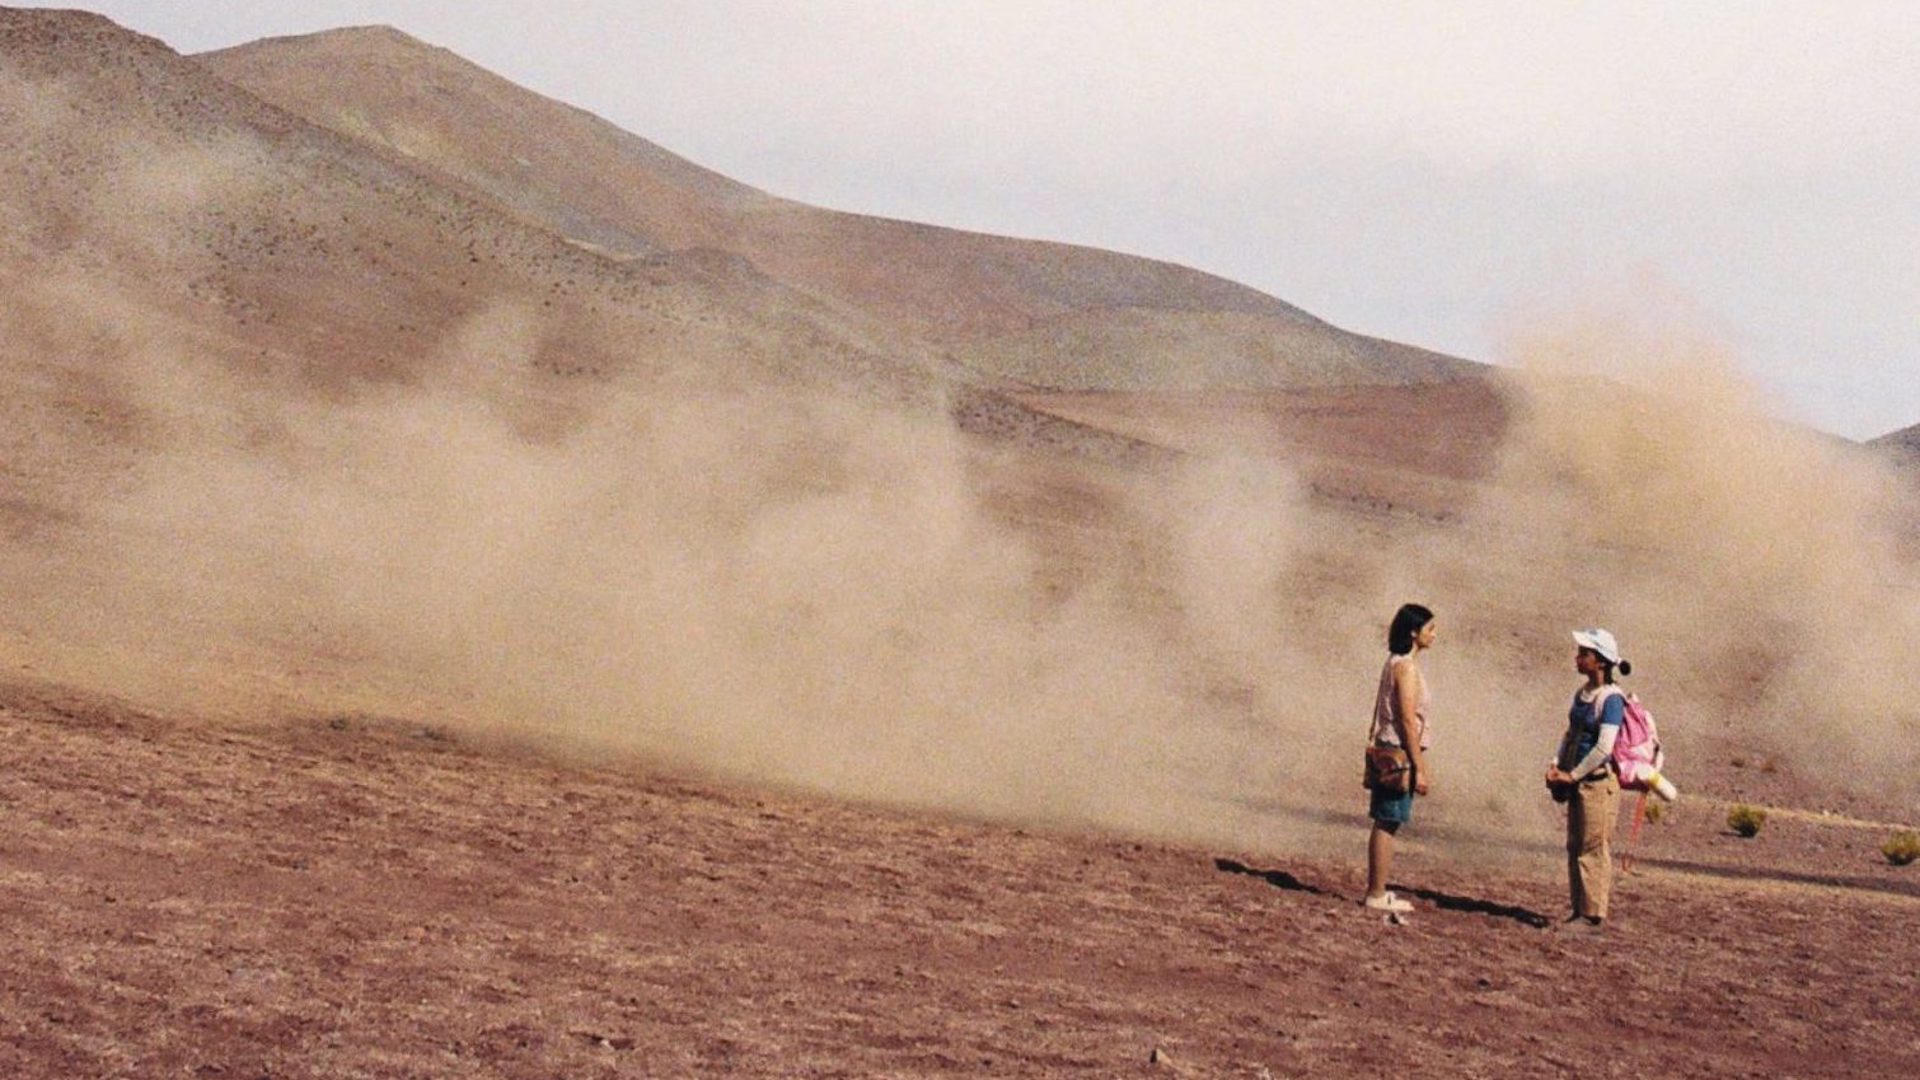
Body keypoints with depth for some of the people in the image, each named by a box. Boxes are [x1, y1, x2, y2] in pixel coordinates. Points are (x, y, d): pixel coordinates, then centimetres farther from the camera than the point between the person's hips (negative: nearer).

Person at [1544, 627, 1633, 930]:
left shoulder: (1610, 699, -15)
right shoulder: (1582, 693, 10)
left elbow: (1604, 748, -21)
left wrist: (1572, 775, -15)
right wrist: (1557, 766, 5)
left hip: (1599, 781, -9)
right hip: (1578, 781, 9)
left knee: (1593, 848, -4)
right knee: (1575, 847, 12)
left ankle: (1593, 914, 2)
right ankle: (1581, 910, 19)